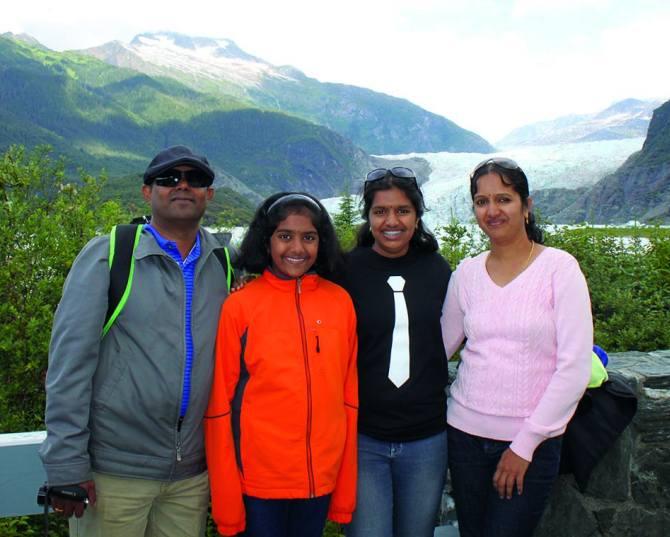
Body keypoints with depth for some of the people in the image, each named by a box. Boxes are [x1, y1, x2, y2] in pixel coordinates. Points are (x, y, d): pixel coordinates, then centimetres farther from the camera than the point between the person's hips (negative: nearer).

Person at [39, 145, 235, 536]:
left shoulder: (225, 266, 3)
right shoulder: (106, 255, -6)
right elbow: (70, 361, -9)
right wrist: (66, 463, -11)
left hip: (193, 475, 3)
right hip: (112, 474, -3)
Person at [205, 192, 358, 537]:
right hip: (258, 480, -2)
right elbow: (219, 403, -6)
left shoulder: (340, 302, 0)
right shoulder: (239, 306, -8)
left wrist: (346, 489, 5)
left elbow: (349, 395, 4)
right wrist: (225, 498, -6)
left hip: (321, 479, 3)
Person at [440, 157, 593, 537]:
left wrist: (525, 443, -11)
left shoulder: (559, 267, -8)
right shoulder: (467, 273, 3)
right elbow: (440, 346, 10)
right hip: (466, 432, 3)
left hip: (532, 441, -3)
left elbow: (575, 368, -11)